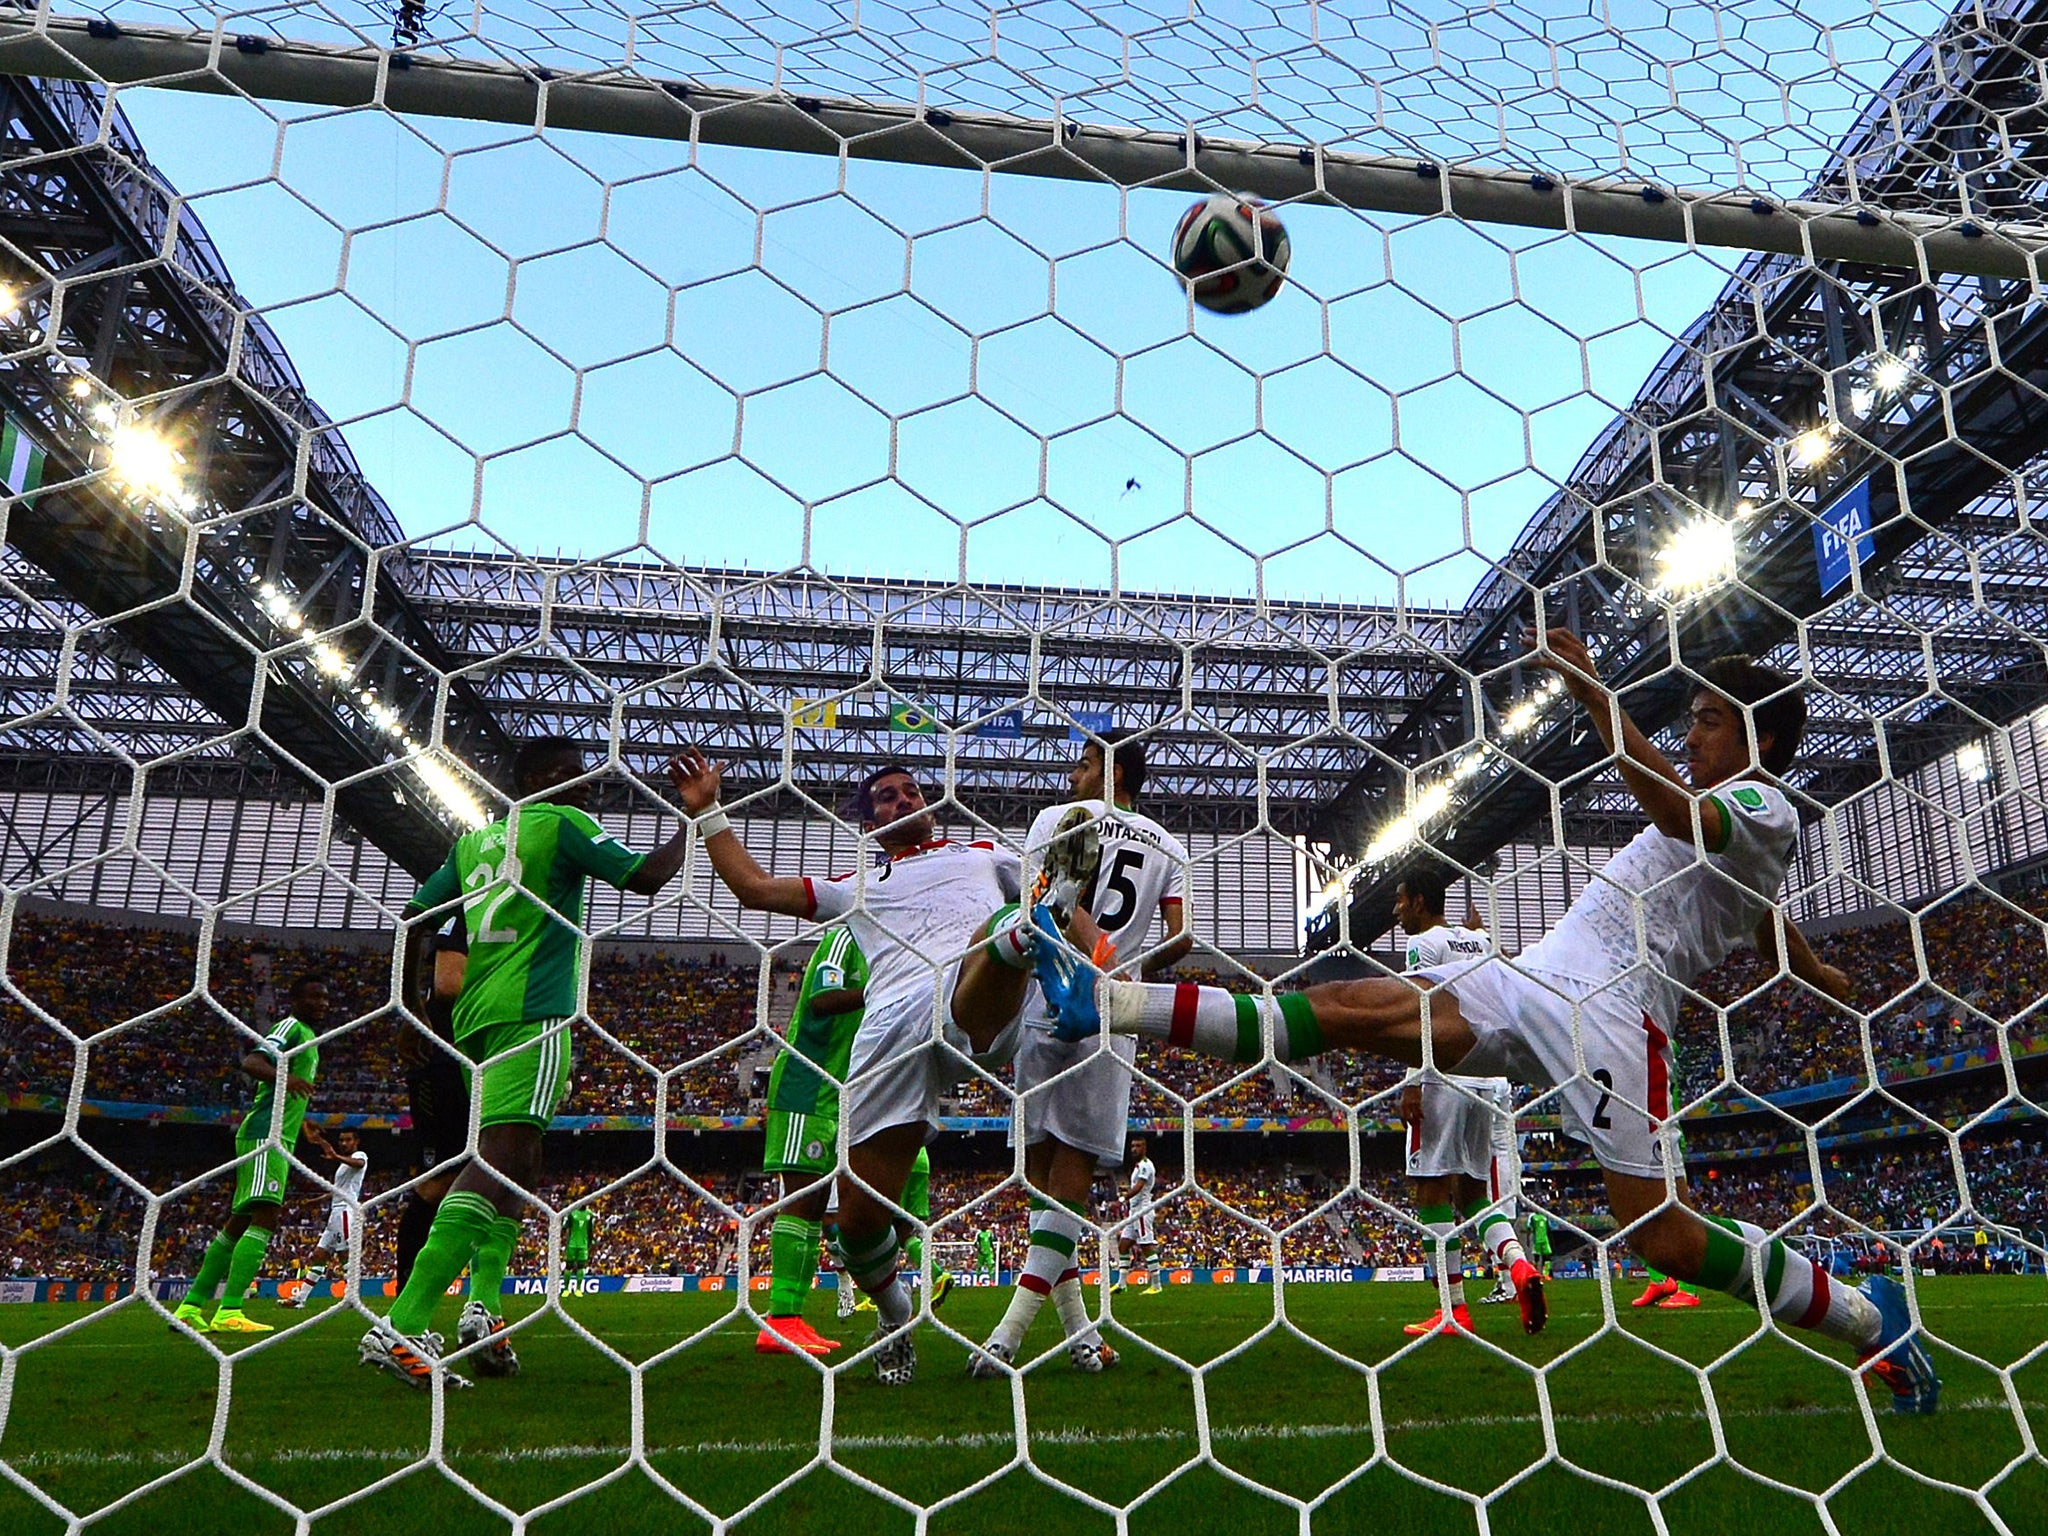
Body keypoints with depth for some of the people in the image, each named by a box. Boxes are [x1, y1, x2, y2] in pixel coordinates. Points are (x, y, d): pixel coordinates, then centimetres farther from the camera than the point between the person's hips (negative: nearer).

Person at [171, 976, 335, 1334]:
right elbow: (251, 1061, -22)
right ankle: (229, 1313, -23)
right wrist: (283, 1077, -40)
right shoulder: (291, 1027, -4)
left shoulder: (309, 1039, 25)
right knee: (265, 1216, -19)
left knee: (239, 1222, 12)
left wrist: (308, 1131, 40)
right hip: (265, 1133, -10)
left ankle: (191, 1308, 18)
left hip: (278, 1140, 10)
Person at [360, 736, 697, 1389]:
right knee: (501, 1152, -16)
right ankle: (400, 1327, -24)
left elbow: (415, 920, 21)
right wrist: (691, 822, 9)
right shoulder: (562, 823, 0)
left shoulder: (473, 840, 20)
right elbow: (646, 875, -5)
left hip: (478, 1016, 9)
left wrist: (411, 1003, 29)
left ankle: (486, 1306, 7)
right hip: (531, 1011, -9)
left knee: (515, 1161, 19)